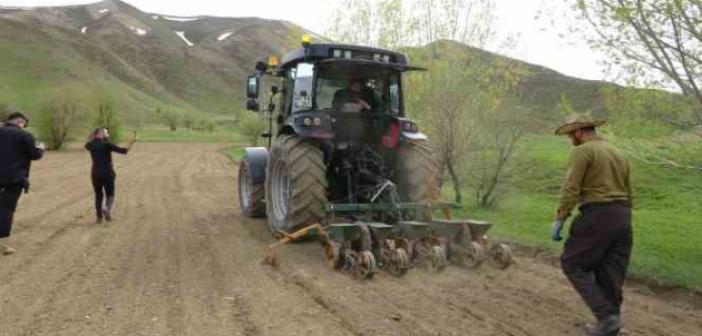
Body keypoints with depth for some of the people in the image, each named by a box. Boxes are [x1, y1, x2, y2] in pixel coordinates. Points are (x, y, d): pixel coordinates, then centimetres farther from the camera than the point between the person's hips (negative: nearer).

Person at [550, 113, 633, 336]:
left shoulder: (582, 151, -6)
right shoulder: (617, 153, 18)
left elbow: (571, 189, -16)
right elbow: (627, 193, 20)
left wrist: (559, 219, -13)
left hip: (596, 216, -8)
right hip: (621, 216, 8)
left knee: (573, 264, 4)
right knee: (610, 273, 11)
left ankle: (606, 315, -3)